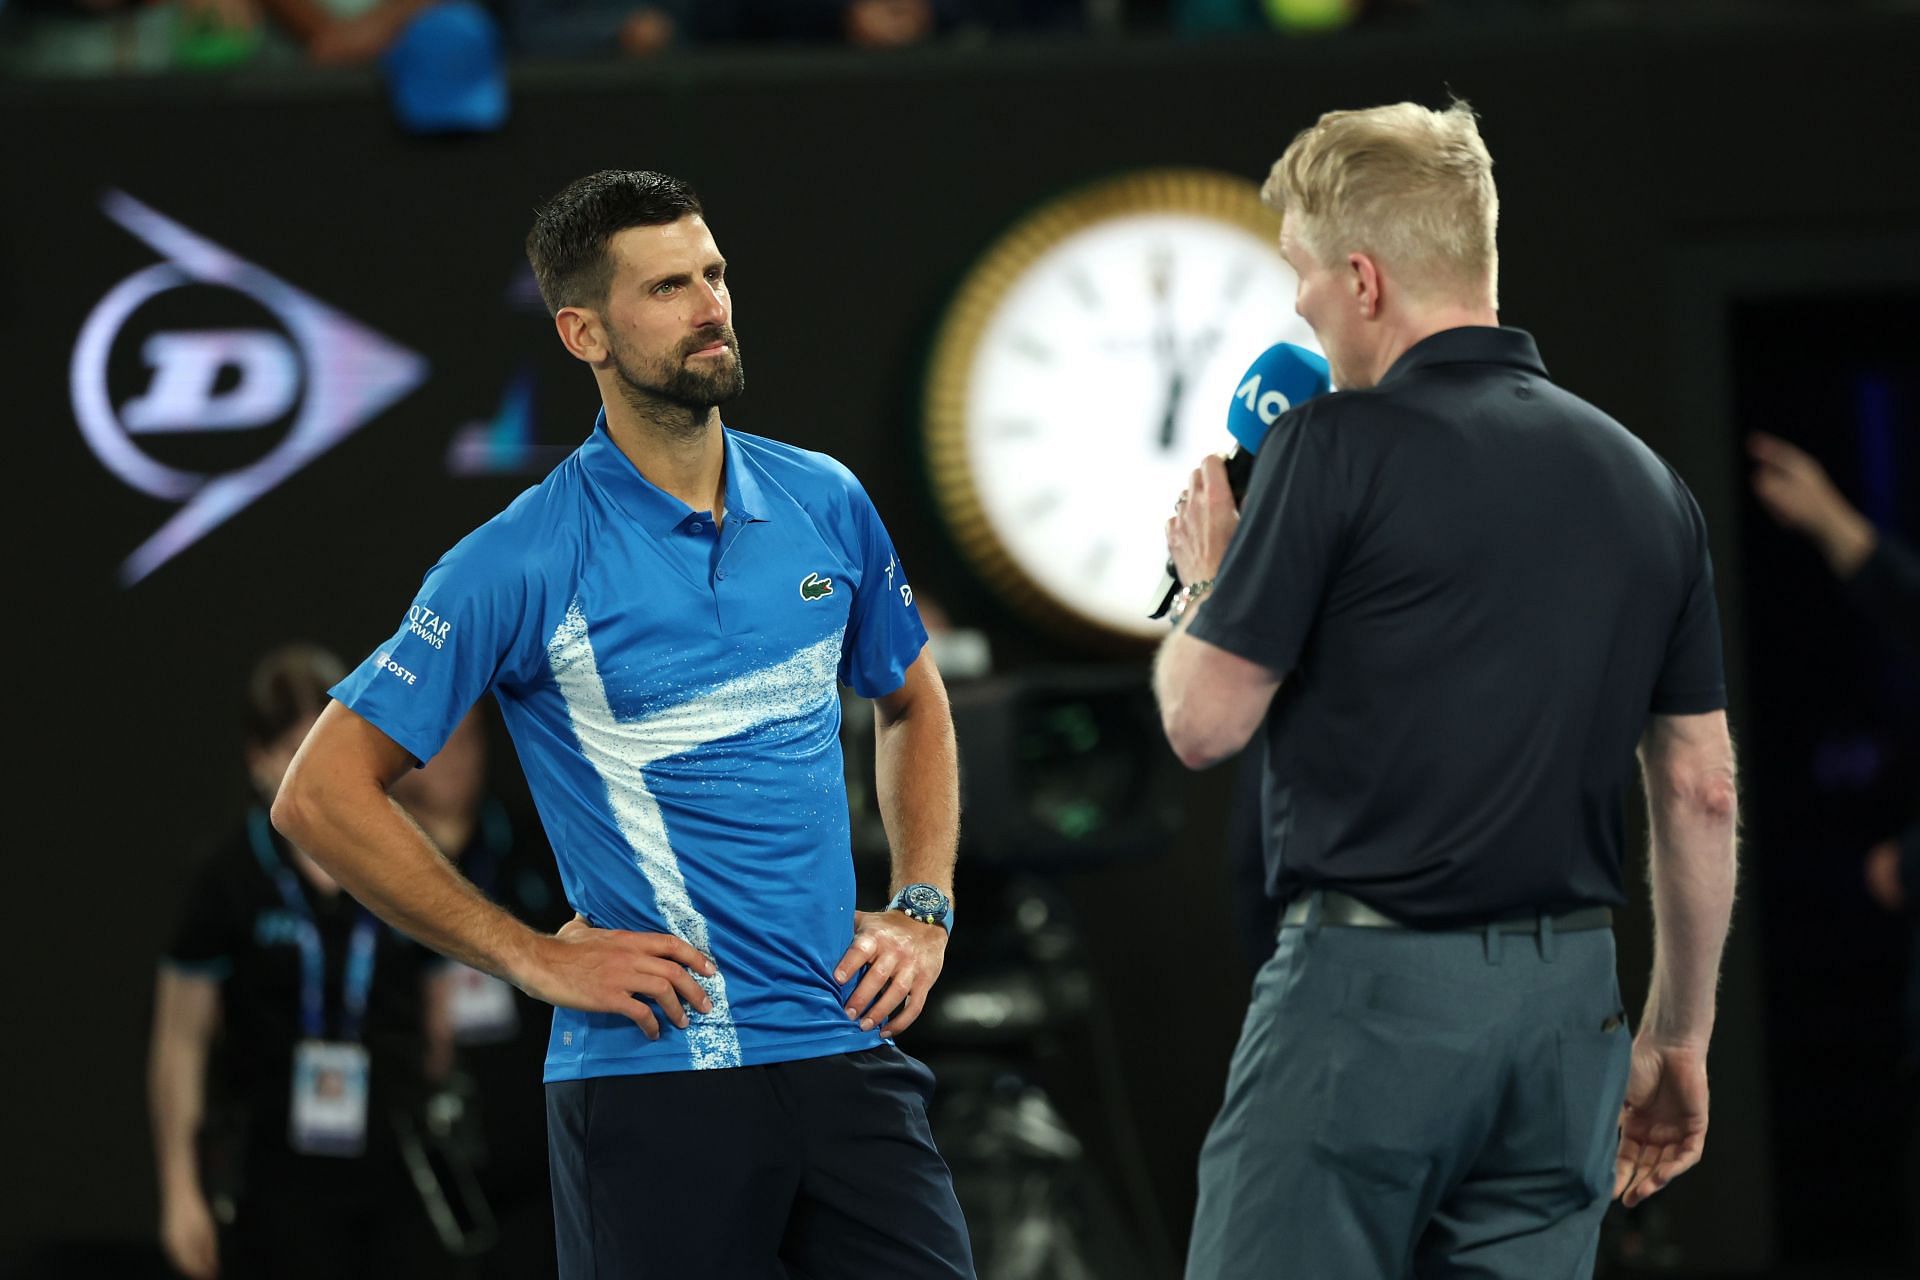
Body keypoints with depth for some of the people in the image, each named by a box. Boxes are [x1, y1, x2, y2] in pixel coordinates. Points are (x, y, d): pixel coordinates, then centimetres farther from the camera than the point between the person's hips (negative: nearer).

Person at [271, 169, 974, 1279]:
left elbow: (913, 705, 26)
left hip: (848, 1052, 4)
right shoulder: (525, 563, -7)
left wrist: (923, 912, 11)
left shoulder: (825, 503, 7)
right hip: (654, 1071, -4)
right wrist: (532, 957, -8)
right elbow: (321, 795, -6)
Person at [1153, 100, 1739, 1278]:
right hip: (1565, 1002, 6)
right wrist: (1678, 1039, 20)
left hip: (1372, 980, -6)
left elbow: (1205, 720, -6)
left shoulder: (1341, 446, -8)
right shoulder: (1646, 483, 11)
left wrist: (1204, 576, 14)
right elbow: (1702, 793, 13)